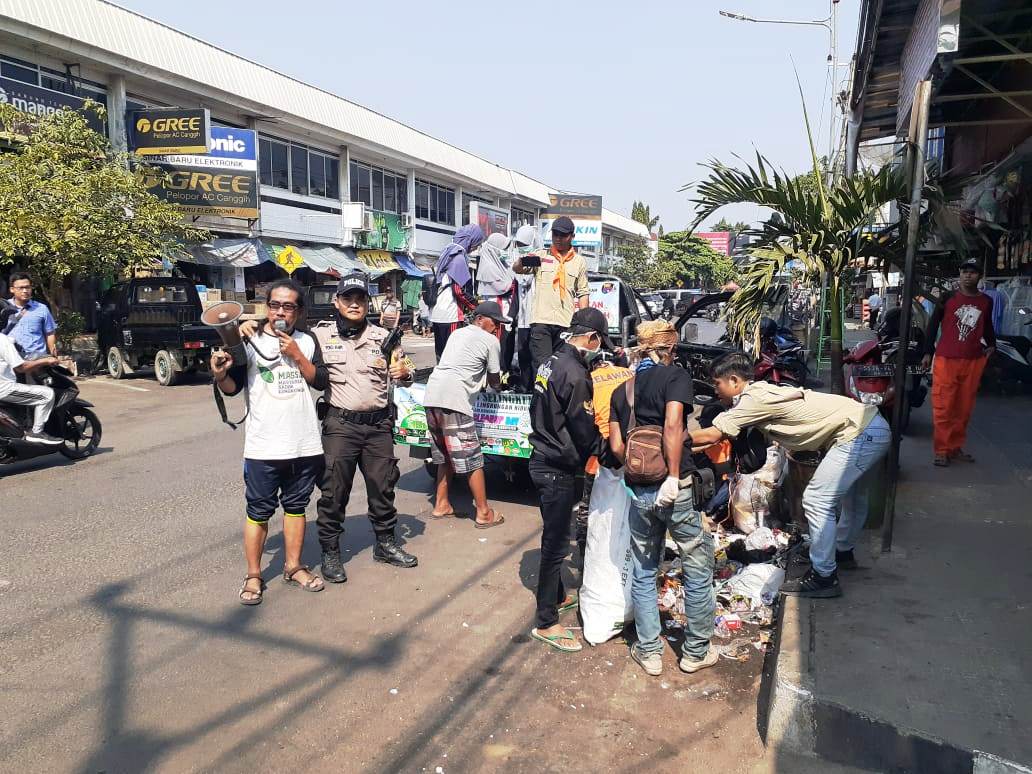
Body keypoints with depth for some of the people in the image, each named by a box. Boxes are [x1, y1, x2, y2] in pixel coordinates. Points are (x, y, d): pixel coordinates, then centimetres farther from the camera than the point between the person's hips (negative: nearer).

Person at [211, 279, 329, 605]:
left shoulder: (307, 341, 7)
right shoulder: (250, 341, -1)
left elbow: (321, 381, 1)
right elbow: (233, 387, -1)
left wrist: (297, 355, -11)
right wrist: (220, 375, -22)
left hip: (305, 444, 3)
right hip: (263, 445, -3)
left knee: (296, 506, 13)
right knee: (259, 511, 3)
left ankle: (294, 566, 27)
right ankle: (253, 576, 15)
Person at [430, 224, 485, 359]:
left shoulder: (447, 252, 16)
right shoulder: (459, 256, -11)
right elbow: (459, 290, -18)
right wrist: (476, 307, -6)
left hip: (437, 314, 9)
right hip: (450, 316, -9)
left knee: (441, 353, 11)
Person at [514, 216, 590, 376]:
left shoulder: (579, 261, 13)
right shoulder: (540, 256, 9)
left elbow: (583, 293, 14)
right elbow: (516, 269, -4)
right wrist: (522, 260, -28)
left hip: (567, 323, 2)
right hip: (541, 321, -2)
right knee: (541, 365, -9)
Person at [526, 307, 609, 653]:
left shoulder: (551, 362, 8)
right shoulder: (575, 374, -22)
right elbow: (585, 430, -17)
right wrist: (605, 449, 1)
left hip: (543, 460, 10)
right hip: (558, 469, -10)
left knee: (554, 536, 23)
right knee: (556, 543, 1)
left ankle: (557, 596, 40)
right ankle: (546, 623, 11)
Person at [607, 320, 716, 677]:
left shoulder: (622, 390, 10)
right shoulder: (676, 375, -6)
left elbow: (616, 446, 5)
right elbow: (672, 425, -21)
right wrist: (674, 476, -20)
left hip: (639, 493, 5)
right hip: (676, 490, -5)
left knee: (643, 573, 16)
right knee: (698, 568, 13)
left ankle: (649, 651, 25)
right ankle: (696, 651, 23)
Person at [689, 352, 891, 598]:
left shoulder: (753, 399, -16)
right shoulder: (762, 391, 12)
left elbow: (712, 436, -16)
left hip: (860, 433, -10)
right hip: (874, 426, 10)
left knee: (817, 501, -8)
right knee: (852, 495, 27)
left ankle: (824, 577, 2)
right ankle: (843, 551, 48)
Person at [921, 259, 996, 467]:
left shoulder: (986, 301, 8)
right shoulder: (948, 298, -2)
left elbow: (987, 325, 23)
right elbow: (933, 324, 2)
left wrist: (991, 344, 8)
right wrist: (928, 353, 0)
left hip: (974, 361, 4)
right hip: (946, 359, -3)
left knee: (964, 407, 9)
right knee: (943, 407, -2)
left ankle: (955, 447, 20)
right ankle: (941, 450, 4)